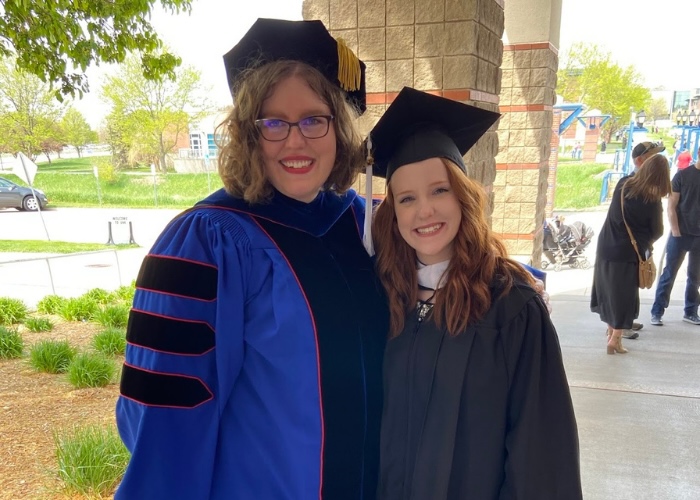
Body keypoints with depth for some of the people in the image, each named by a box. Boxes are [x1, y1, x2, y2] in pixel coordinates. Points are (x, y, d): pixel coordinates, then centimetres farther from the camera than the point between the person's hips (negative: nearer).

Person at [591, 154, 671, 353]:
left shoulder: (623, 184, -2)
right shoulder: (652, 200, -13)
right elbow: (657, 231, -2)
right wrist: (646, 241, 17)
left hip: (606, 247, 5)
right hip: (629, 253, -4)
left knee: (608, 290, 18)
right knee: (625, 296, 7)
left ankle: (611, 330, 32)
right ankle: (615, 340, 9)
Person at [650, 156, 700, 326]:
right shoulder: (683, 175, -4)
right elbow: (671, 207, -4)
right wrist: (675, 232, -11)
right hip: (681, 234, -3)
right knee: (669, 274, 1)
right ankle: (657, 312, 6)